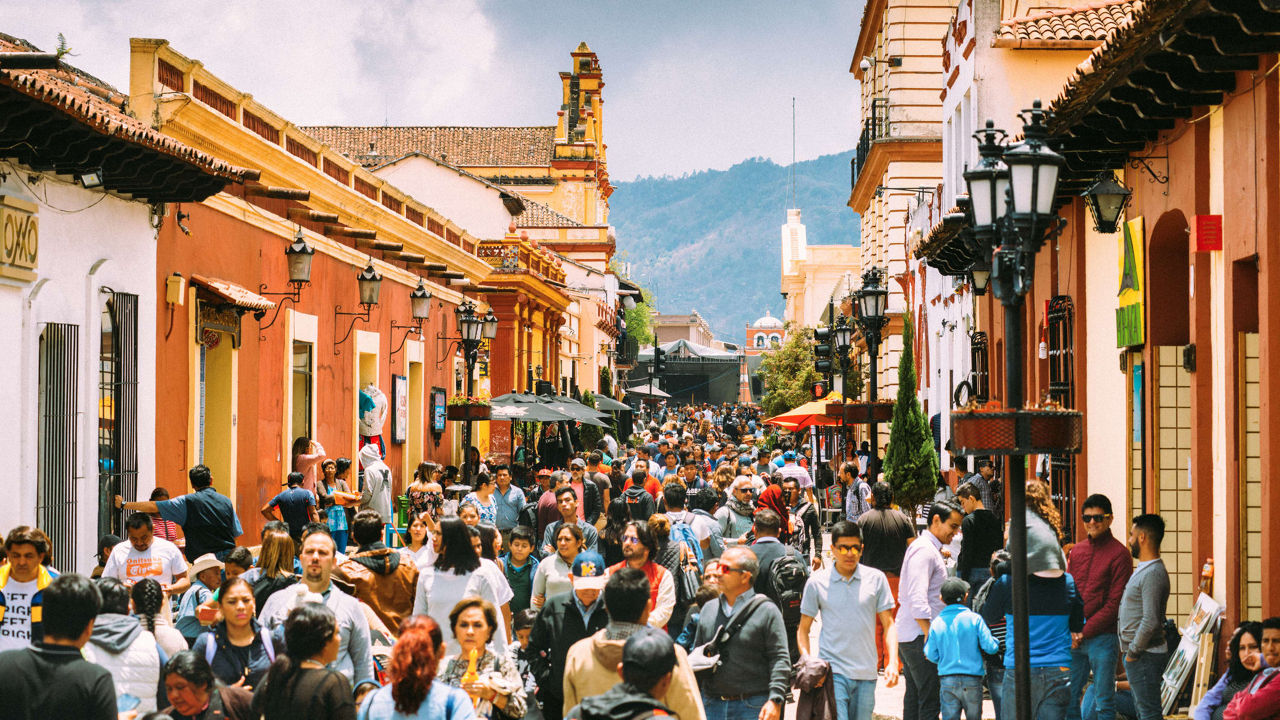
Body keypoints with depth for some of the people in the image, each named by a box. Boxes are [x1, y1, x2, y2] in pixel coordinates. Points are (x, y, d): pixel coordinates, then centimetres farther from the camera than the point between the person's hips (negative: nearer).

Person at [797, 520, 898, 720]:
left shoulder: (876, 579, 5)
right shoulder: (817, 582, 1)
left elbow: (888, 625, 7)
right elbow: (803, 629, 8)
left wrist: (893, 662, -6)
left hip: (866, 673, 2)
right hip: (832, 672, -2)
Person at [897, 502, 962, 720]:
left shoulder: (930, 549, 19)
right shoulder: (925, 550, -14)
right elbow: (917, 599, -22)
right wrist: (930, 635, -22)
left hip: (907, 636, 10)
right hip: (919, 635, -10)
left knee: (914, 696, 13)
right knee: (930, 701, -11)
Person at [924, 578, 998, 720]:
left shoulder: (936, 623, 1)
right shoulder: (974, 619, -4)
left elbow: (932, 656, 2)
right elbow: (990, 647, -7)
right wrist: (996, 642, 15)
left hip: (947, 681, 1)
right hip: (972, 679, -1)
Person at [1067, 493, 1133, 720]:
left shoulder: (1119, 553, -5)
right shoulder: (1077, 551, 14)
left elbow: (1114, 603, -10)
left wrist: (1084, 632, -13)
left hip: (1102, 638, -6)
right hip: (1074, 639, 6)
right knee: (1068, 699, 7)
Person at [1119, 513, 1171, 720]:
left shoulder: (1153, 574, -19)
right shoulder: (1143, 569, 15)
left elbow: (1150, 621, -26)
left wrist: (1133, 652, -17)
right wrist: (1131, 651, 16)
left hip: (1145, 656, -11)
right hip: (1138, 654, 11)